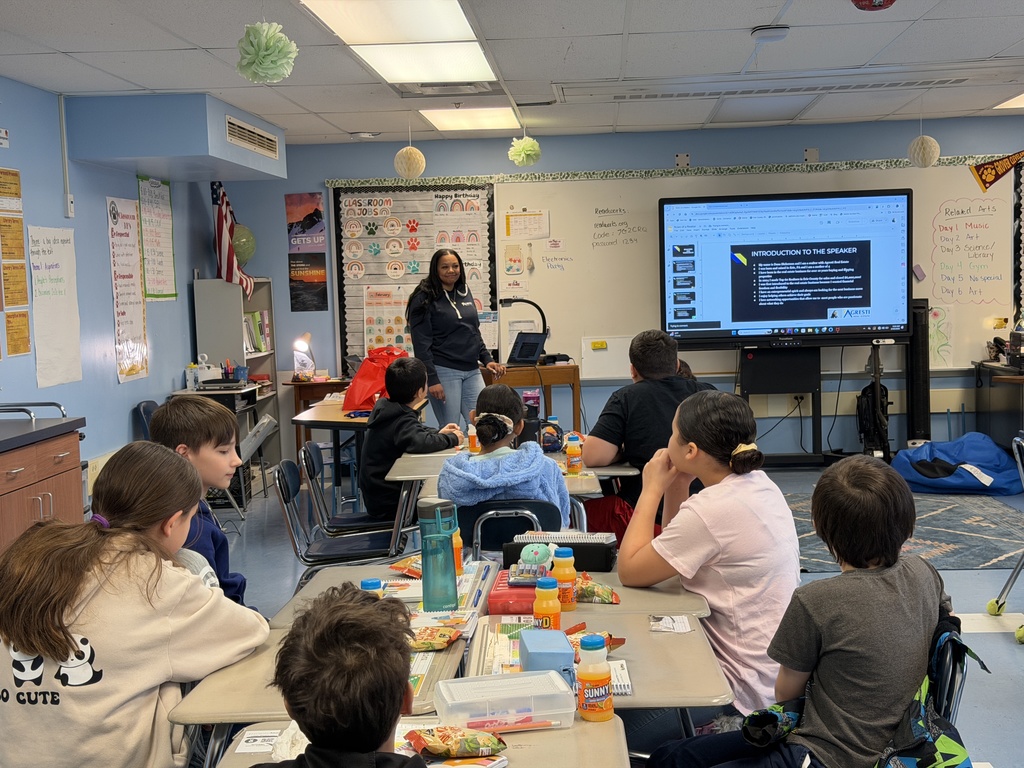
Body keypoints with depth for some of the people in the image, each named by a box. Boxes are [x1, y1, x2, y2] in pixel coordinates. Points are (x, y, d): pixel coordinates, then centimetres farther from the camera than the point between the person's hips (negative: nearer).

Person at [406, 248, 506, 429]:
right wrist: (431, 379, -17)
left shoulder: (465, 293, 14)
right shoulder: (425, 299, -6)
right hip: (444, 371, -6)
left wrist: (487, 359, 13)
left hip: (472, 371, 6)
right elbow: (421, 343, -11)